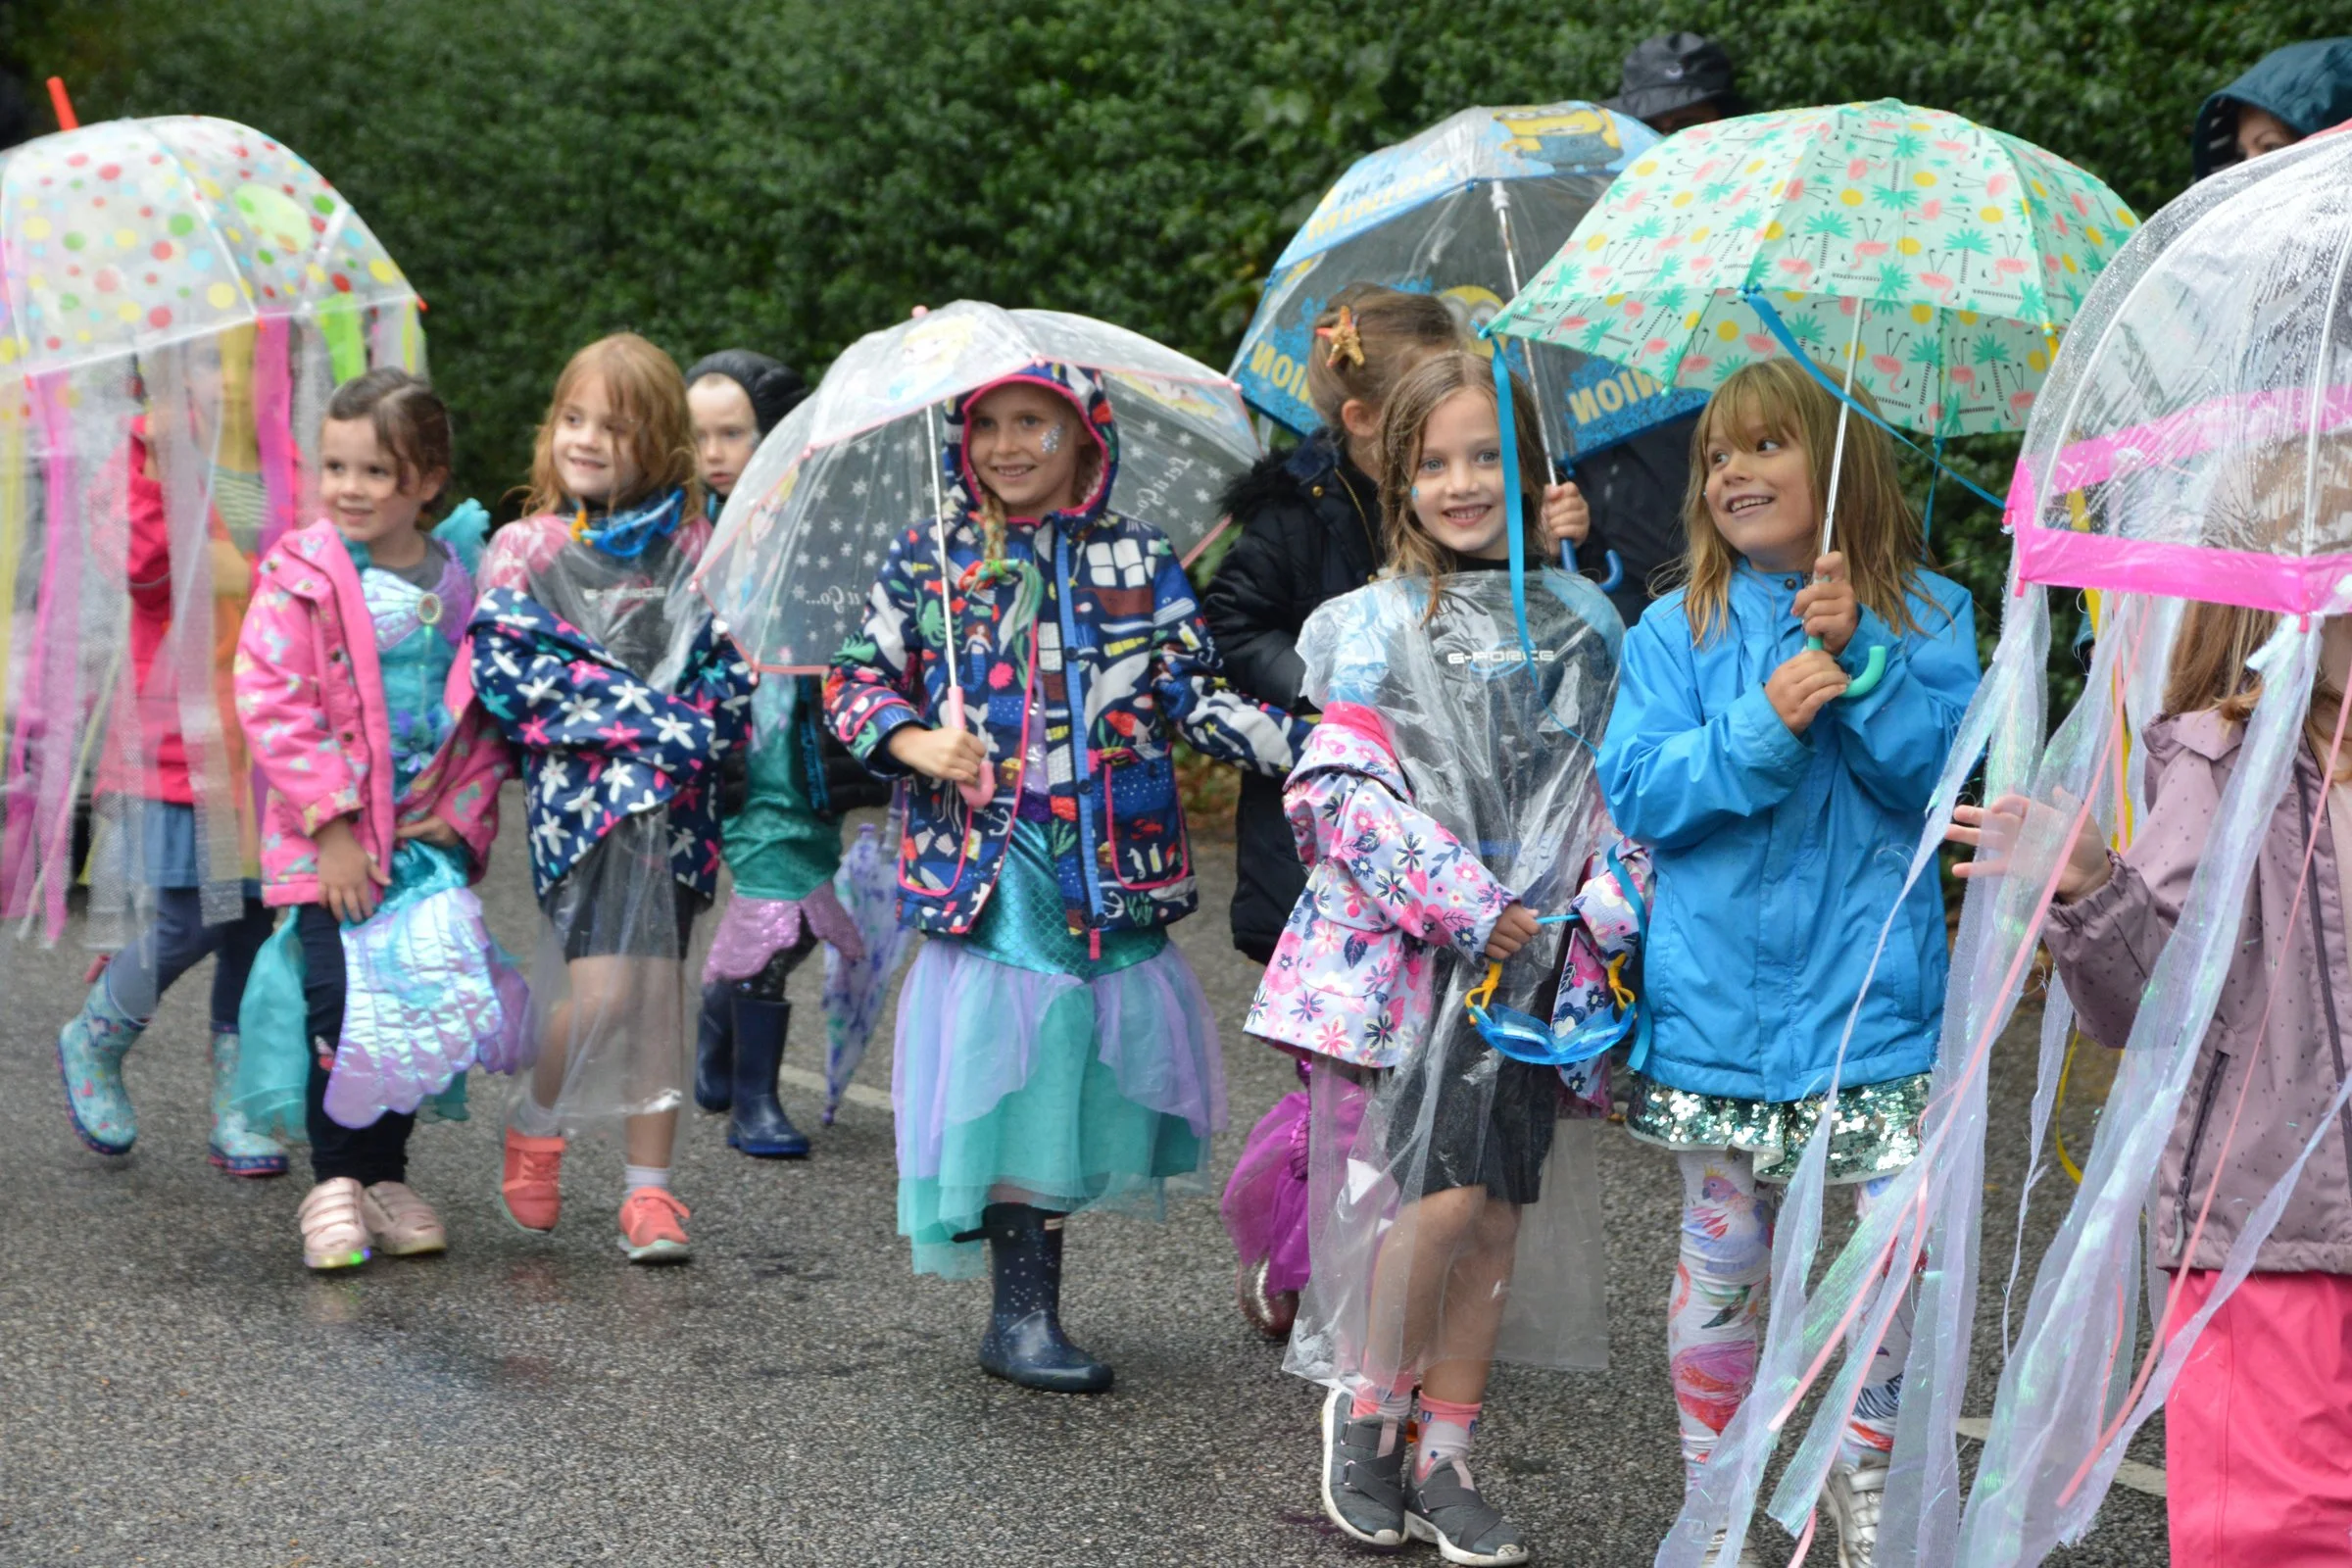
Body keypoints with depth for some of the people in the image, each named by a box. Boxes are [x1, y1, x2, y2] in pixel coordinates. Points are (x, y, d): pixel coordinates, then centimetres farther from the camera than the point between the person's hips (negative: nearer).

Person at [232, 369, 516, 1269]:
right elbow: (269, 703, -11)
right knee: (343, 1008, -10)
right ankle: (335, 1181, 5)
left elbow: (491, 714, 11)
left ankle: (386, 1177, 20)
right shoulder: (300, 577, -6)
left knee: (428, 1009, 5)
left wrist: (464, 816, -2)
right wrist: (332, 822, -16)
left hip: (431, 836, 4)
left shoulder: (462, 585, 6)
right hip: (328, 843, -4)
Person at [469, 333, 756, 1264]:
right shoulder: (525, 549, 4)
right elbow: (508, 667, -7)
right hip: (581, 787, -2)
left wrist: (703, 727, -14)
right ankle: (533, 1125, 14)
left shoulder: (693, 548, 10)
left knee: (661, 987, 2)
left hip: (678, 794, 2)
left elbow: (731, 664, 8)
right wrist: (656, 721, -13)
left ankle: (649, 1189, 8)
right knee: (601, 991, -13)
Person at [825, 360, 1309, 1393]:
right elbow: (856, 680, 7)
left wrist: (1300, 744, -10)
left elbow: (1193, 695, 5)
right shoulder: (928, 560, 7)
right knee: (1004, 1076, -7)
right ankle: (1023, 1312, 1)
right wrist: (915, 742, -13)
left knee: (1082, 1079, 5)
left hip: (1113, 871, 2)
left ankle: (1027, 1306, 20)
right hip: (987, 871, -2)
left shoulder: (1138, 560, 8)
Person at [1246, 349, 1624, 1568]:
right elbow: (1342, 791, -10)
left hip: (1528, 954, 4)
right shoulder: (1378, 625, -2)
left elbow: (1617, 782, 13)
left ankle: (1445, 1459, 16)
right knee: (1446, 1193, -13)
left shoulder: (1581, 622, 10)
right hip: (1406, 949, -4)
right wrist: (1464, 907, -15)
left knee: (1500, 1213, 5)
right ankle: (1363, 1406, 9)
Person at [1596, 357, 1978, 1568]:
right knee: (1725, 1250, 8)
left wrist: (1860, 659, -16)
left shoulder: (1923, 615, 5)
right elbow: (1636, 790, -4)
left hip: (1872, 984, 0)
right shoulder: (1679, 629, 4)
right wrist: (1762, 725, -18)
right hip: (1721, 994, 0)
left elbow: (1939, 770, -5)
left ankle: (1866, 1470, 14)